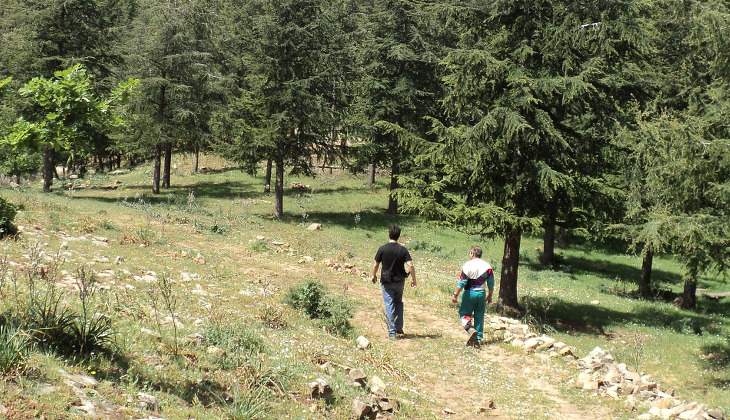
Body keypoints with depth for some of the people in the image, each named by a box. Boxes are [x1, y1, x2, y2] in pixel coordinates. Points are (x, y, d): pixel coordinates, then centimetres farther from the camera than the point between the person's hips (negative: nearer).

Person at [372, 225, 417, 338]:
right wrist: (413, 279, 0)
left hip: (387, 282, -2)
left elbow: (376, 265, -2)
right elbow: (410, 266, -12)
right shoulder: (403, 250, -6)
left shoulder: (382, 249, -9)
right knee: (398, 302, 22)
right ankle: (399, 327, 19)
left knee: (389, 305, 1)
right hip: (399, 281, 2)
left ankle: (392, 331, -1)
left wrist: (374, 275, 16)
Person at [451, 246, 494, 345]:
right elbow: (491, 283, 7)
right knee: (479, 316, 10)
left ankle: (471, 329, -19)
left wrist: (455, 295, -8)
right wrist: (490, 296, 18)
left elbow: (462, 282, -13)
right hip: (481, 294, 4)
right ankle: (478, 337, 10)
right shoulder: (487, 266, 4)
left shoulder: (468, 265, -11)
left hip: (470, 293, -4)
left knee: (464, 313, 5)